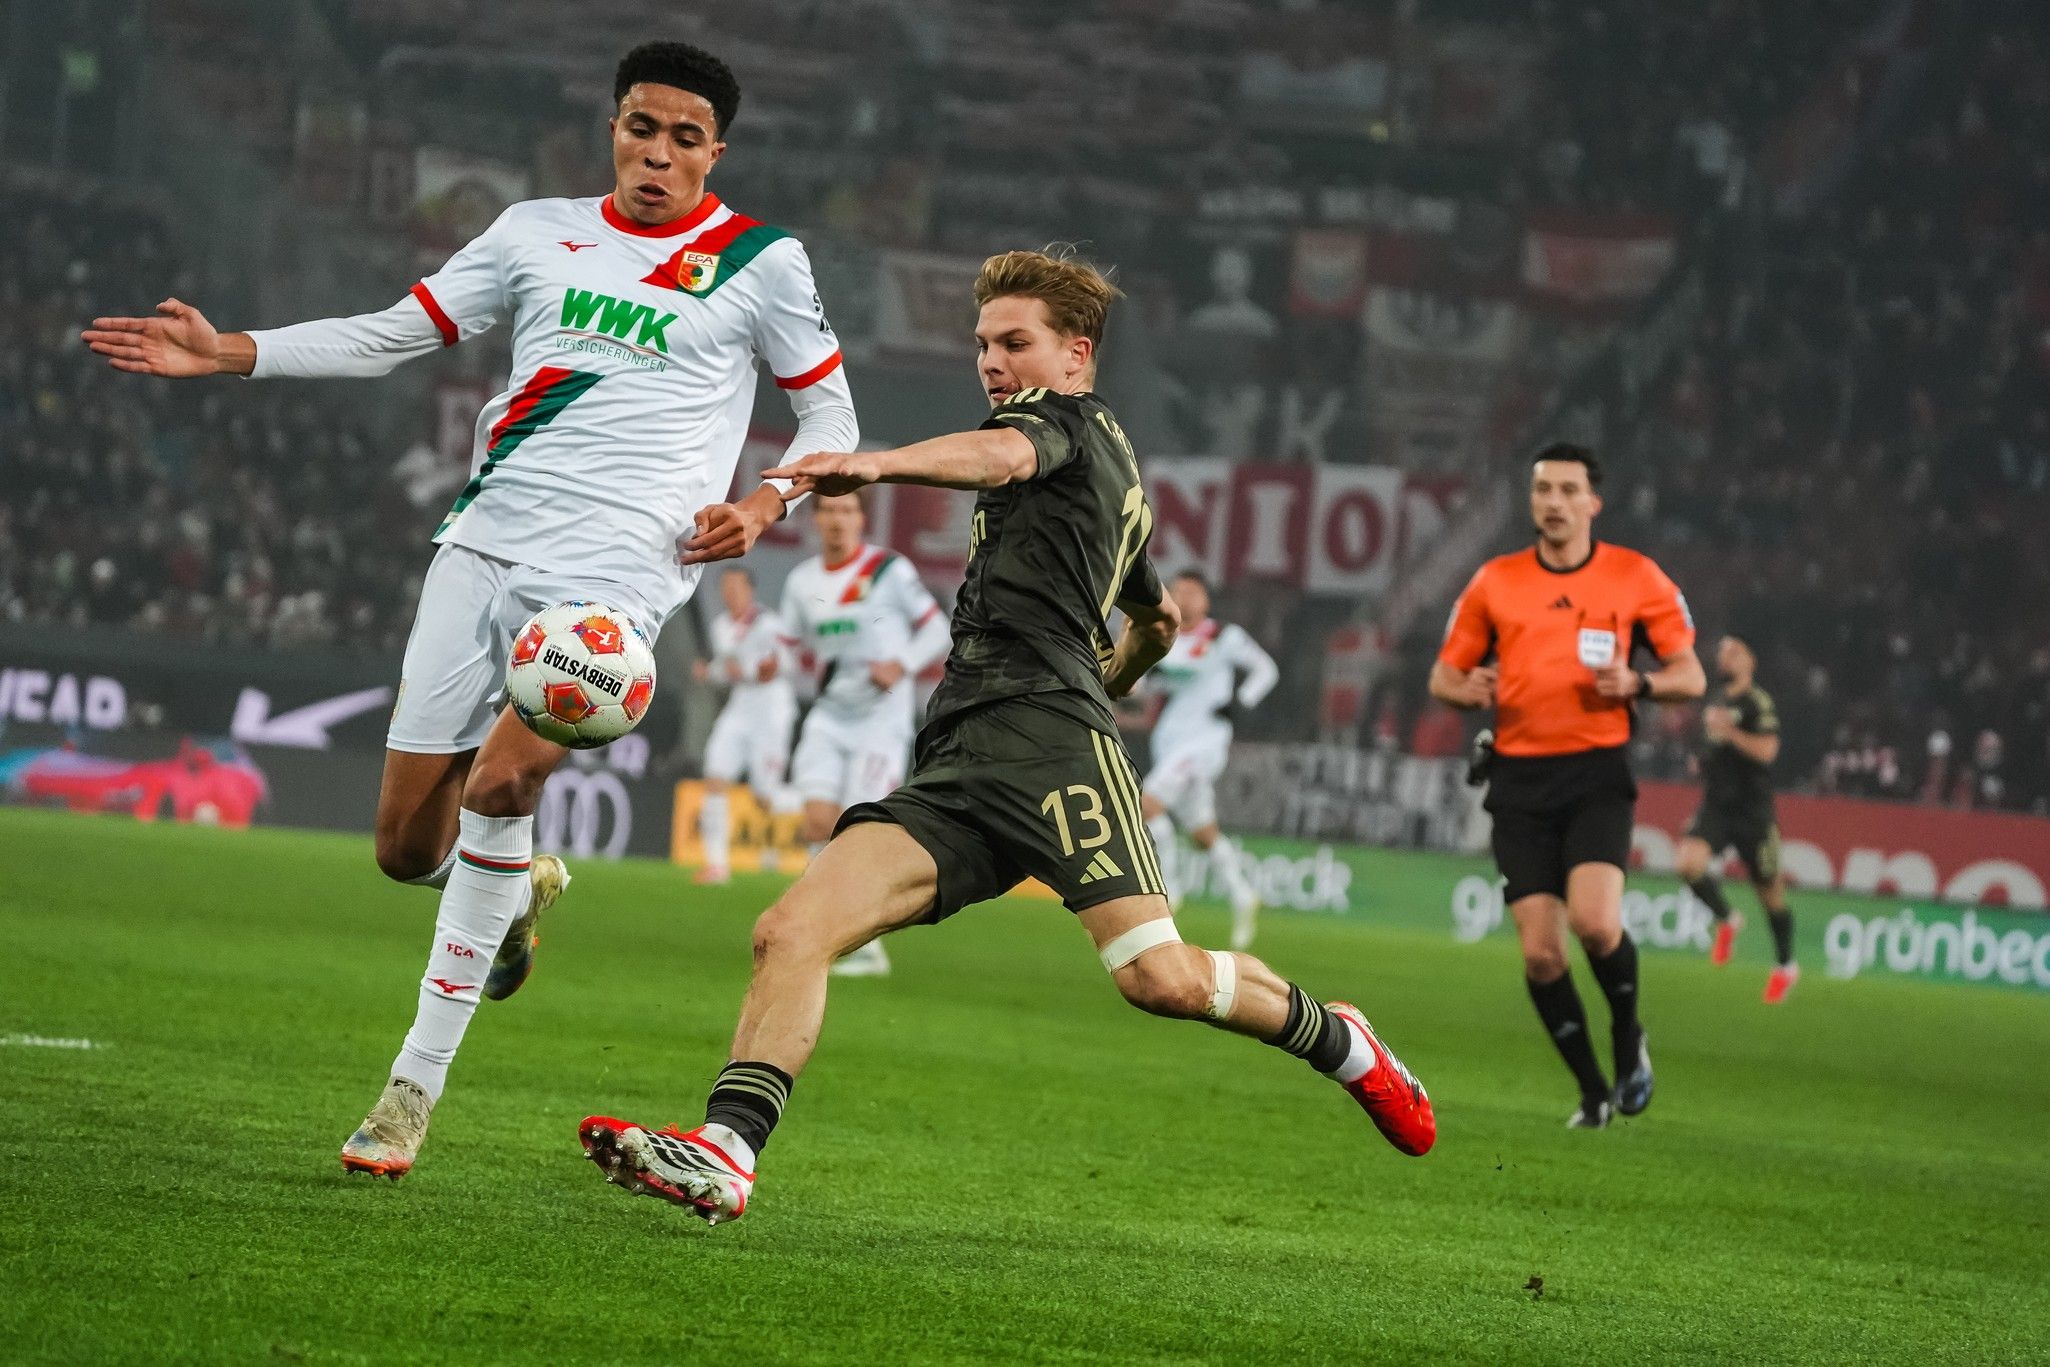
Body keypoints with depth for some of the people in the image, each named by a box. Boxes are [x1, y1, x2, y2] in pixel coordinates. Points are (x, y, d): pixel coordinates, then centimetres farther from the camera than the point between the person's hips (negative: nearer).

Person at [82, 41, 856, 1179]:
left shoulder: (761, 262, 5)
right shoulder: (540, 232, 13)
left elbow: (830, 414, 13)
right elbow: (392, 335, 17)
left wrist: (762, 505, -5)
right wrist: (226, 352, 8)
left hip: (616, 570, -4)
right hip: (483, 544, 4)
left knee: (500, 780, -27)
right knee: (408, 847, 1)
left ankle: (416, 1084, -19)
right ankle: (517, 885, 39)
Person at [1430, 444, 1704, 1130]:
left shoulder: (1636, 577, 2)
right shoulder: (1494, 582, 7)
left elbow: (1691, 675, 6)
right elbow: (1443, 675, 13)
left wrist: (1636, 684, -15)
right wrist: (1468, 688, -10)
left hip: (1597, 771, -2)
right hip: (1520, 779, 2)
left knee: (1594, 922, -23)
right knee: (1539, 951, -5)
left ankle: (1629, 1034, 8)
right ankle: (1594, 1090, 12)